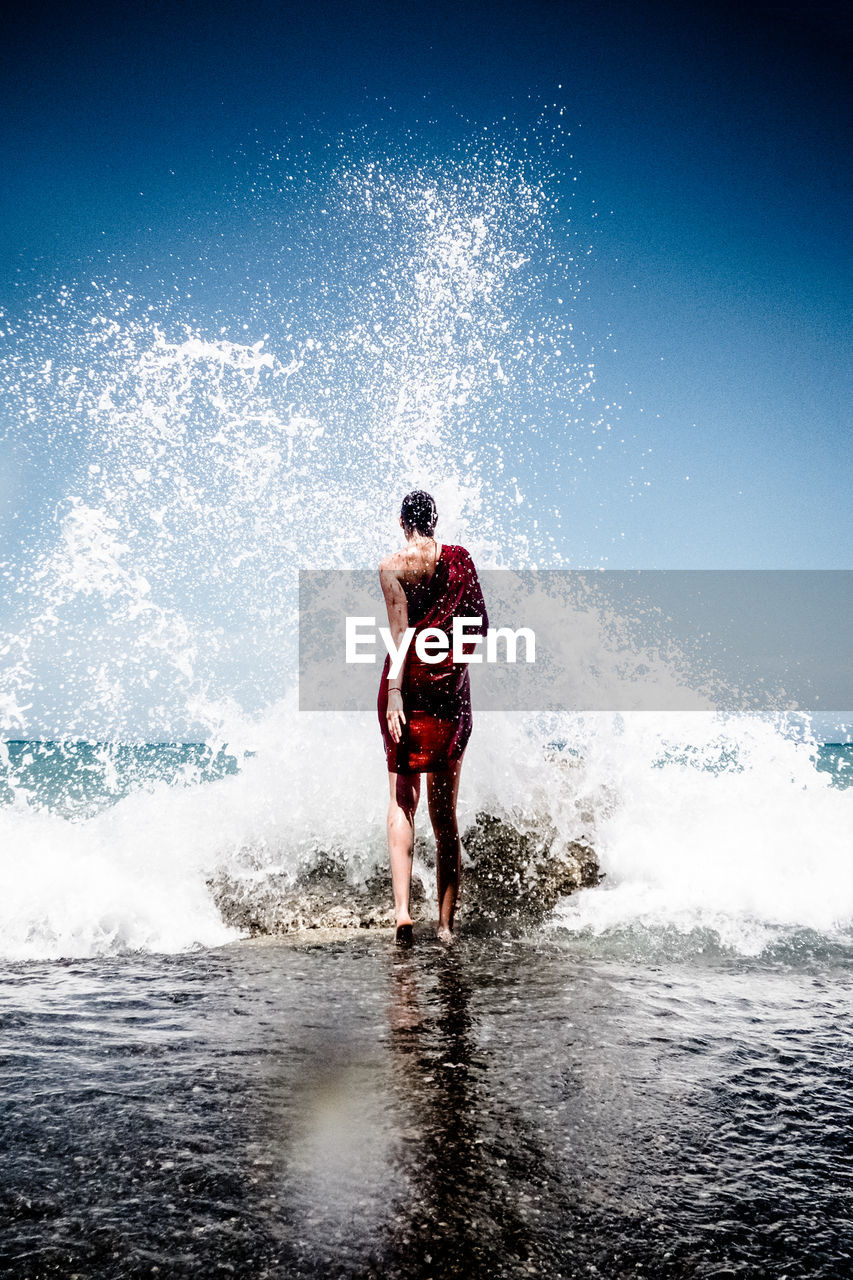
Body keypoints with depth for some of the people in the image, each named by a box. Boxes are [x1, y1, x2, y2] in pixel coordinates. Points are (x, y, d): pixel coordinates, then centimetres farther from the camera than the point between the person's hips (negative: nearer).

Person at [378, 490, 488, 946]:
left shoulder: (392, 566, -3)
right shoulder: (460, 559, 5)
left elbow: (401, 631, -13)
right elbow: (481, 623, 6)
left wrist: (395, 693, -16)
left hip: (409, 683, -2)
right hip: (451, 686, 3)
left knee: (402, 799, 2)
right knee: (445, 810, 8)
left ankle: (402, 910, -14)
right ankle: (446, 923, 11)